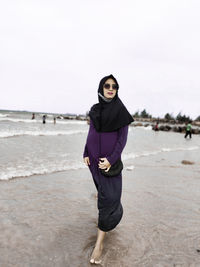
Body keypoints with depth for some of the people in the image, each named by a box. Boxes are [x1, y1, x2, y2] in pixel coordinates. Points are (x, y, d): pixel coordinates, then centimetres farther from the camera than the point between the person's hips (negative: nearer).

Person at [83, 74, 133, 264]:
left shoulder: (121, 110, -8)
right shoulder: (95, 110, 4)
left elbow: (123, 137, -11)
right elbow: (91, 133, 9)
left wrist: (111, 160, -19)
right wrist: (86, 154, -1)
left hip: (110, 158, -5)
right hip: (94, 157, 5)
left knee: (108, 197, -7)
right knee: (103, 188, 20)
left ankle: (99, 242, 0)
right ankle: (113, 213, 49)